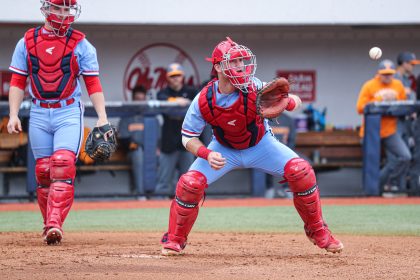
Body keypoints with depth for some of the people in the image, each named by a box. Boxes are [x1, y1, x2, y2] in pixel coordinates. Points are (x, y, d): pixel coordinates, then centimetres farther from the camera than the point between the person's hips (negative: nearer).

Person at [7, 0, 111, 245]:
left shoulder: (81, 44, 2)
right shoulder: (27, 42, 8)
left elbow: (93, 83, 1)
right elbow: (17, 82, 8)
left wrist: (102, 117, -8)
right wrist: (14, 114, -2)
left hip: (69, 113, -3)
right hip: (39, 114, 3)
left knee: (63, 167, -17)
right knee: (43, 171, 4)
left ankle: (55, 225, -24)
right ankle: (50, 225, 14)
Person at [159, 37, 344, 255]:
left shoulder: (253, 88, -29)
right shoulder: (204, 100, -26)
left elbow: (295, 101, -26)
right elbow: (188, 137, -17)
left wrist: (287, 103, -50)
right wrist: (207, 154, -36)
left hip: (260, 145, 0)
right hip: (224, 149, 0)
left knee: (300, 172, -20)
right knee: (190, 183, -20)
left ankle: (317, 230, 2)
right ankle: (175, 239, 5)